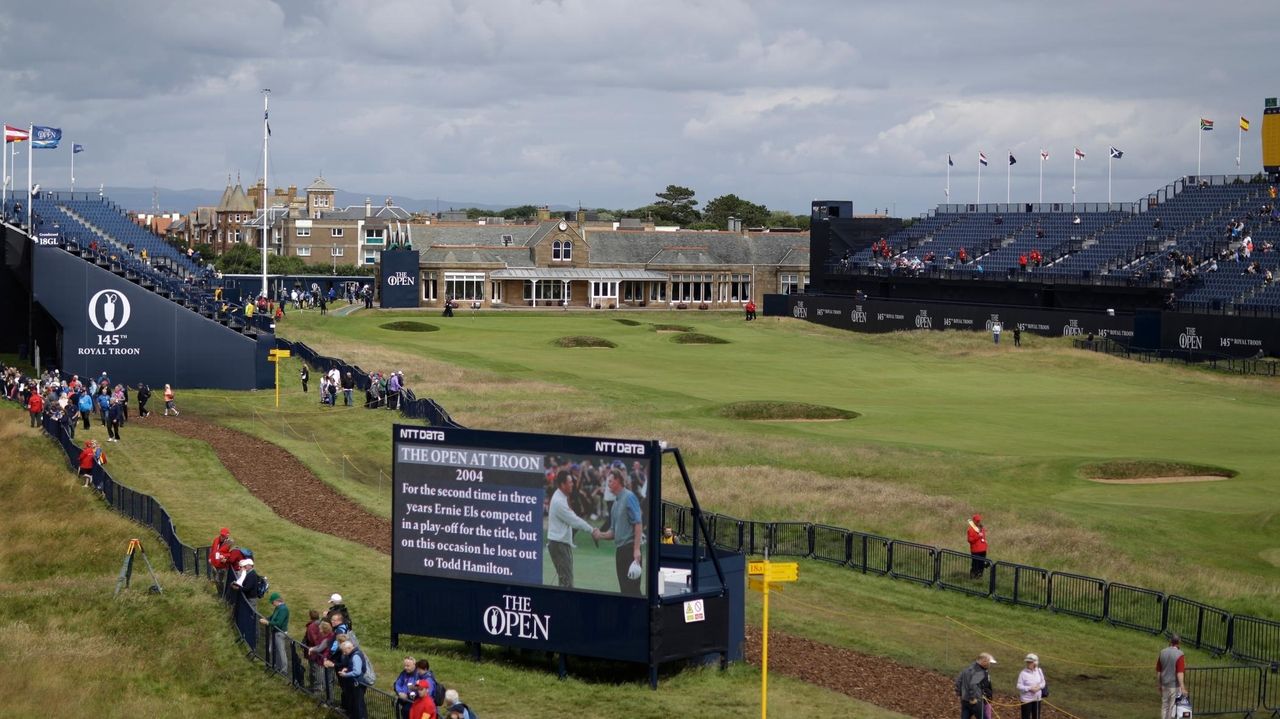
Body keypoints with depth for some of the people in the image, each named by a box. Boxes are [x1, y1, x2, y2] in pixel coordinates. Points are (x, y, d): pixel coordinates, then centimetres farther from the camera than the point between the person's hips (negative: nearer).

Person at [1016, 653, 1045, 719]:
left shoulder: (1039, 671, -3)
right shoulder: (1023, 673, -18)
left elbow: (1043, 682, 7)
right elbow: (1019, 686, -16)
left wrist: (1039, 687, -15)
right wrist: (1030, 688, -25)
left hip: (1037, 698, 5)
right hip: (1026, 699, -5)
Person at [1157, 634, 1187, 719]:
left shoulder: (1162, 652, 2)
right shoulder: (1179, 655, -17)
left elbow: (1158, 670, 8)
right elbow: (1180, 673, -23)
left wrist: (1159, 684, 19)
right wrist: (1182, 687, -25)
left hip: (1164, 684, 5)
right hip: (1175, 685, -5)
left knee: (1164, 706, 15)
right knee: (1173, 708, 3)